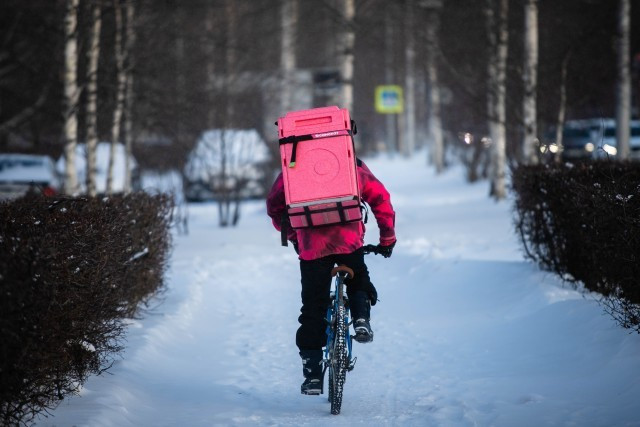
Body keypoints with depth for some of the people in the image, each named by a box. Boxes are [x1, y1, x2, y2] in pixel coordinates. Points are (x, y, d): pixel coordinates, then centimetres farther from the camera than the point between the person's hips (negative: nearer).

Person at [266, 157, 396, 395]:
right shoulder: (354, 165, 16)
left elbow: (274, 204, 20)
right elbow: (380, 199, 12)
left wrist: (292, 235, 31)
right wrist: (388, 238, 23)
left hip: (311, 247, 0)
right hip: (349, 241, 0)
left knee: (313, 309, 8)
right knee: (359, 283, 30)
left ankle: (312, 375, 4)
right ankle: (361, 319, 1)